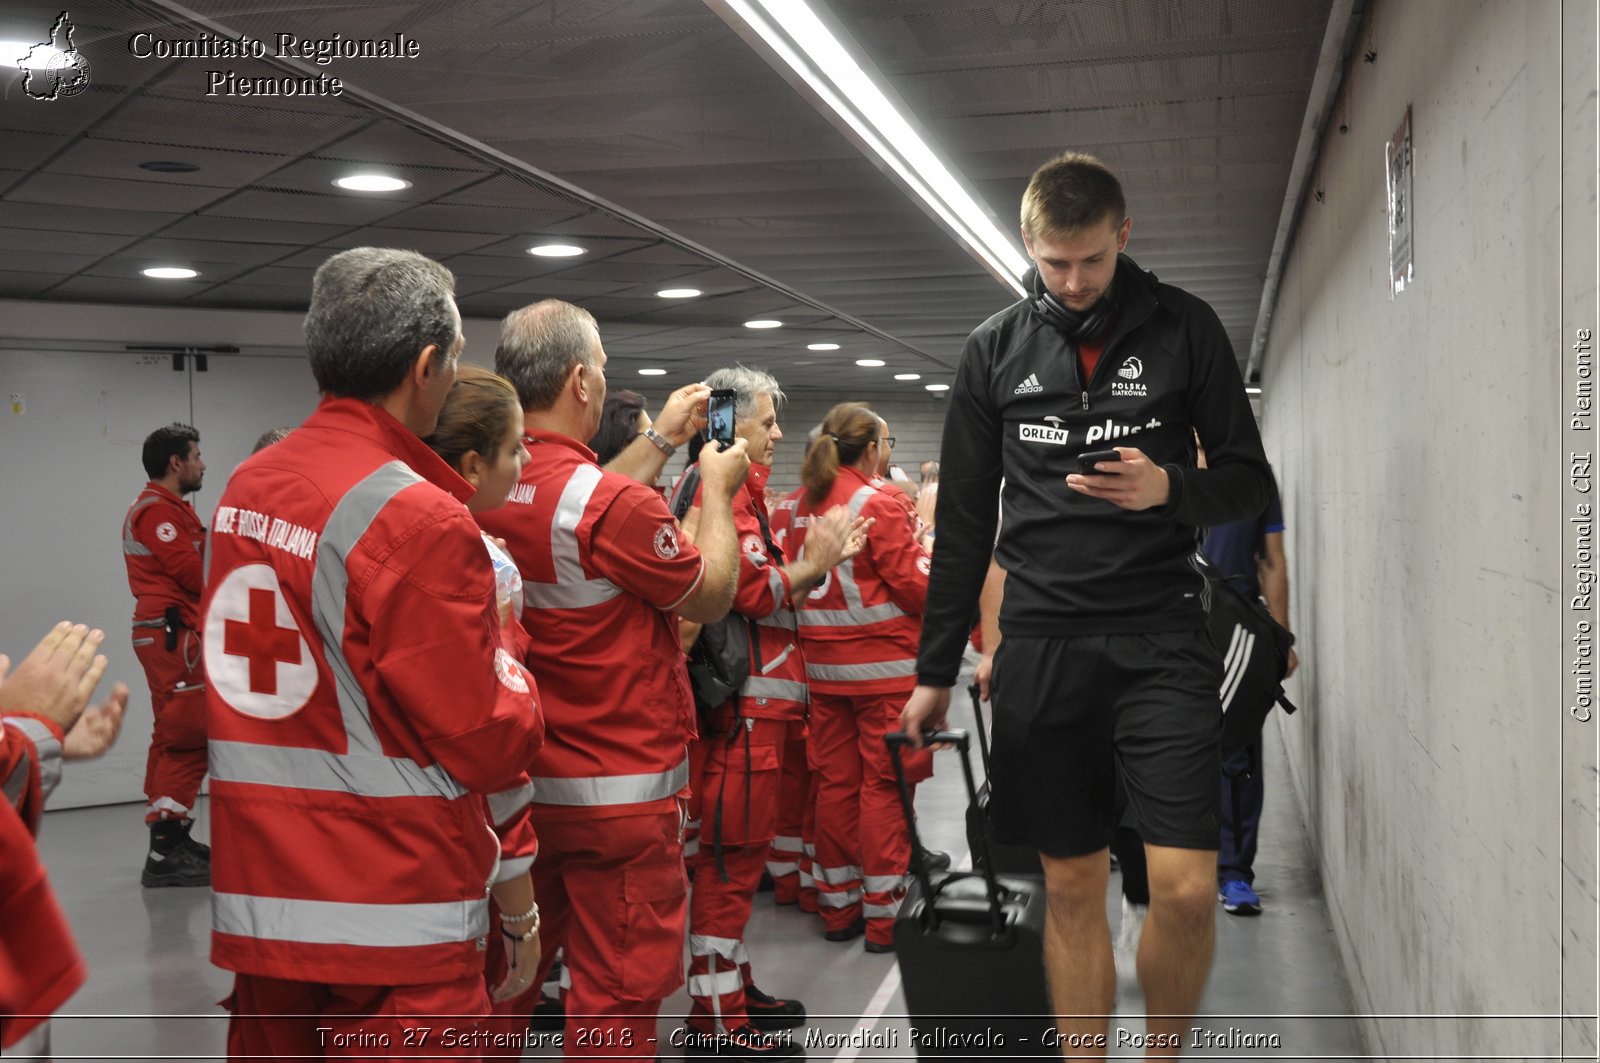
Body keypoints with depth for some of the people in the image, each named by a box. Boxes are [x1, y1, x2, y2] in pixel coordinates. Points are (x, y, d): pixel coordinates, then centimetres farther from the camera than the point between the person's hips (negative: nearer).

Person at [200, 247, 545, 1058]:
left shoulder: (245, 487, 5)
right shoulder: (421, 519, -19)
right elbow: (494, 745, -16)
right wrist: (498, 635, 2)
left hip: (260, 901, 7)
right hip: (395, 918, -7)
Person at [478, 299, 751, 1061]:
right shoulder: (615, 503, -22)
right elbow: (711, 599, -8)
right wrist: (718, 492, 4)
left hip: (518, 782, 7)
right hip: (619, 791, -7)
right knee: (617, 992, 5)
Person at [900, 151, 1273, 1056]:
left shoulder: (1185, 327, 3)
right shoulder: (996, 347, 8)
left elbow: (1250, 480, 6)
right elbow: (965, 522, 11)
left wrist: (1169, 488, -17)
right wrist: (936, 668, 11)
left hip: (1161, 632, -1)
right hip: (1043, 640, 2)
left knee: (1186, 889, -7)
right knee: (1073, 888, 6)